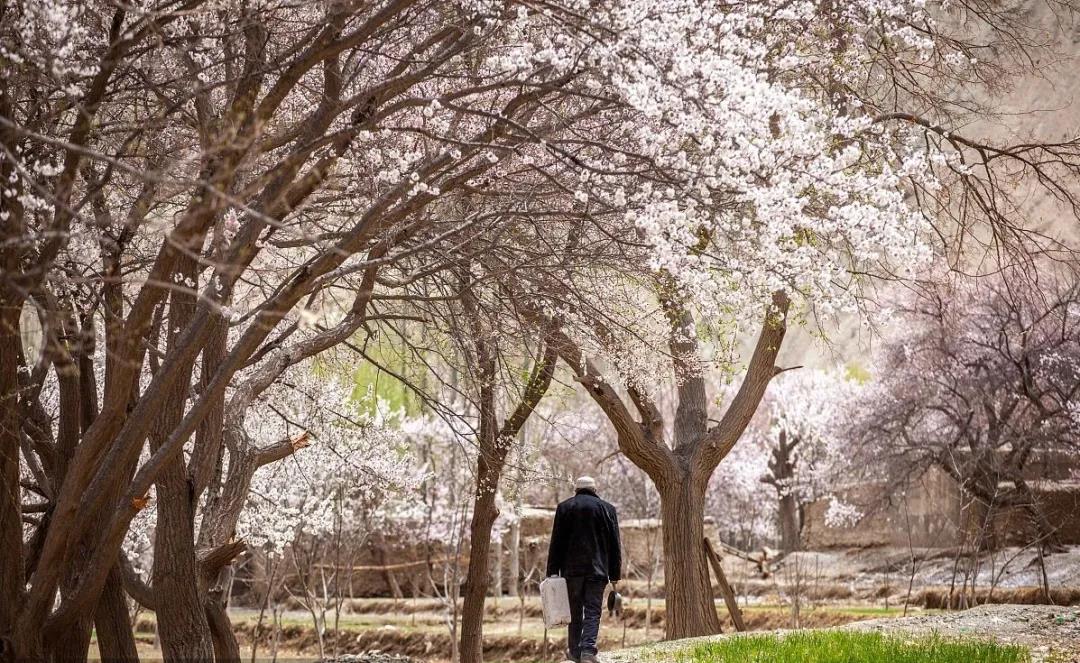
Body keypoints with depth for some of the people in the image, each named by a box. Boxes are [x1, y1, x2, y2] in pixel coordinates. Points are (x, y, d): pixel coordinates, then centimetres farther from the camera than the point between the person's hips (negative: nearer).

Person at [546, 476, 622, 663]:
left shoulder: (564, 507, 4)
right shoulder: (607, 509, 5)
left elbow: (556, 542, 1)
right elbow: (615, 546, 6)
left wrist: (552, 572, 4)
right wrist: (615, 576, 10)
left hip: (571, 569, 1)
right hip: (597, 570, -1)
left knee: (575, 612, 13)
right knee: (593, 612, -1)